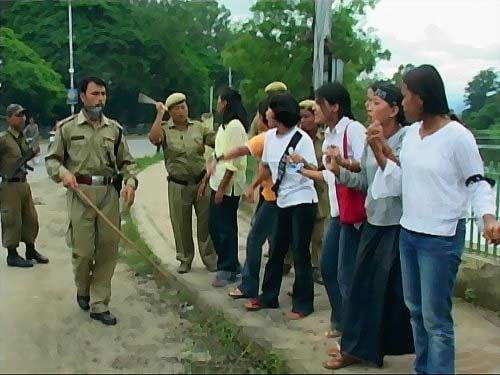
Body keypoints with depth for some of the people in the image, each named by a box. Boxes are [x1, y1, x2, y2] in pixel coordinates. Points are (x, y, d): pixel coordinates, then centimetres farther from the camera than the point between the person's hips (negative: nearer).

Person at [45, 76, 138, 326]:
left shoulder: (114, 129, 10)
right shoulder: (67, 127, 3)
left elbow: (126, 162, 13)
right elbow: (52, 160, 7)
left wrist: (130, 182, -6)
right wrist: (63, 172, -14)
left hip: (109, 193, 3)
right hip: (81, 193, -3)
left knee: (108, 249, 2)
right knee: (83, 250, -1)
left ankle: (99, 304, 13)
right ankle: (82, 291, 30)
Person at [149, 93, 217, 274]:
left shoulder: (199, 127, 3)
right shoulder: (165, 130, -2)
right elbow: (154, 138, -24)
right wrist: (159, 114, -17)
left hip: (201, 181, 1)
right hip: (178, 185, -1)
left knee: (206, 222, 6)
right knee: (181, 225, 9)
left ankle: (210, 258, 19)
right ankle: (185, 260, 25)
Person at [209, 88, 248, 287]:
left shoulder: (235, 126, -16)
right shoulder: (225, 125, 15)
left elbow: (234, 161, -20)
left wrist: (222, 188, -20)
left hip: (228, 185, -10)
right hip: (218, 182, 10)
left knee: (225, 227, -1)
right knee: (214, 225, 15)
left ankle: (227, 270, 10)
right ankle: (231, 264, 27)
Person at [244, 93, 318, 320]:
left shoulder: (302, 139, -17)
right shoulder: (270, 136, 4)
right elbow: (265, 164, 17)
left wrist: (301, 164, -37)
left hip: (302, 201, -7)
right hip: (282, 201, 7)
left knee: (300, 253, -1)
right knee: (276, 251, 14)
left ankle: (303, 304, 11)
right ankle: (268, 297, 27)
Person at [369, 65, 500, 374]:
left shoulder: (457, 136, -15)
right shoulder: (411, 133, 7)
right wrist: (379, 151, -2)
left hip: (441, 238, -8)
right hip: (408, 232, 8)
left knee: (436, 318, -1)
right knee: (416, 309, 19)